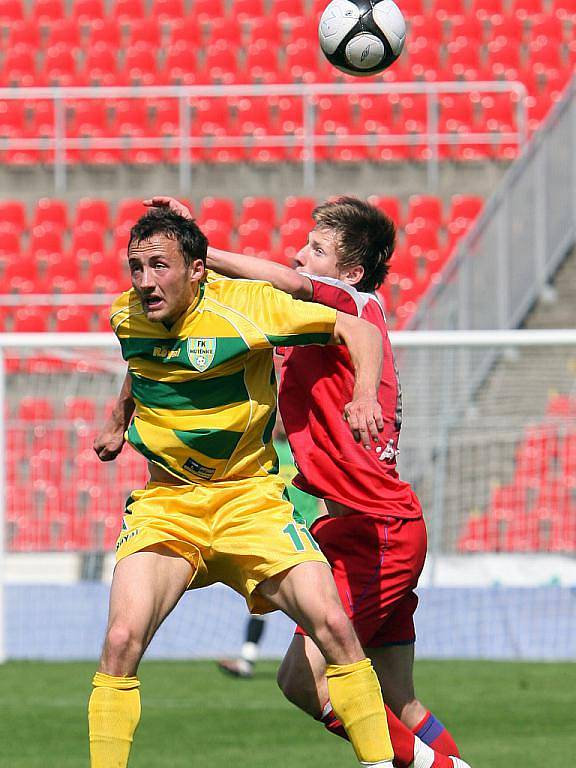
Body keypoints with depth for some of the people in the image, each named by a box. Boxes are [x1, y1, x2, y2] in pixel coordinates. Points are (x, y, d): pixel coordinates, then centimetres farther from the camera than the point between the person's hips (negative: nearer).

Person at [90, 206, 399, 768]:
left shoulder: (245, 305, -15)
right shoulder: (127, 318, -2)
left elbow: (359, 330, -10)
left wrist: (364, 396, -27)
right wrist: (118, 421, 33)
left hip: (249, 496, -2)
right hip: (165, 504, 2)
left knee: (333, 625, -18)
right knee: (121, 639, -21)